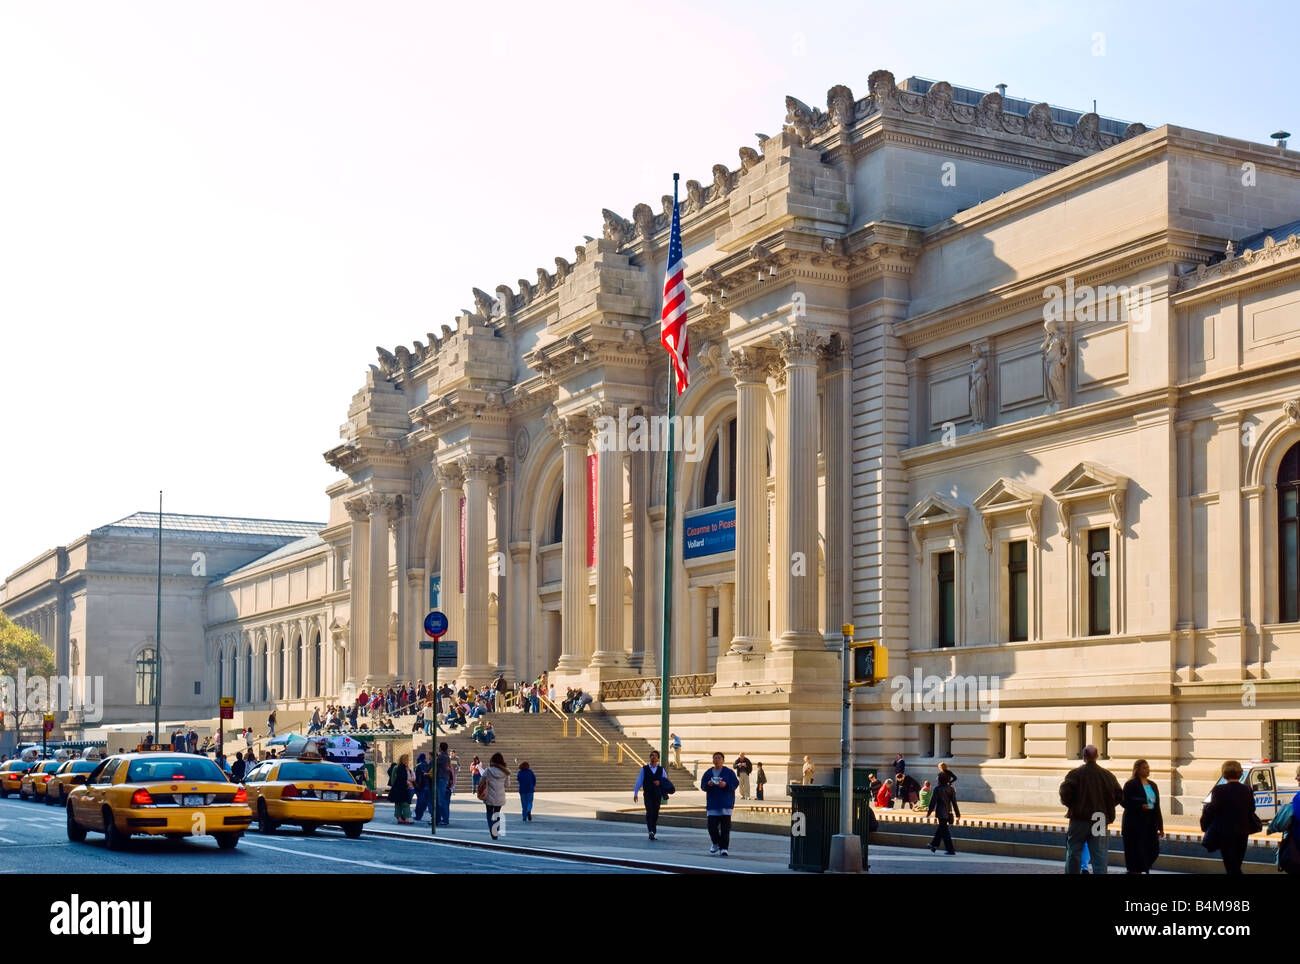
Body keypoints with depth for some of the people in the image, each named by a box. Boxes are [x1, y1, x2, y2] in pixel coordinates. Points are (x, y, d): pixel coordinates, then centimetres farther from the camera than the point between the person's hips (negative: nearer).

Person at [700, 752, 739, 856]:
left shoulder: (729, 772, 3)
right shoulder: (708, 773, 12)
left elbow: (735, 783, -4)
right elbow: (702, 786, 8)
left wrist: (726, 784, -22)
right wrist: (708, 784, -14)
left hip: (726, 804, -3)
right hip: (712, 804, 3)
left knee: (725, 827, -8)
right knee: (712, 826, -1)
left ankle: (723, 848, -5)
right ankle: (716, 844, 24)